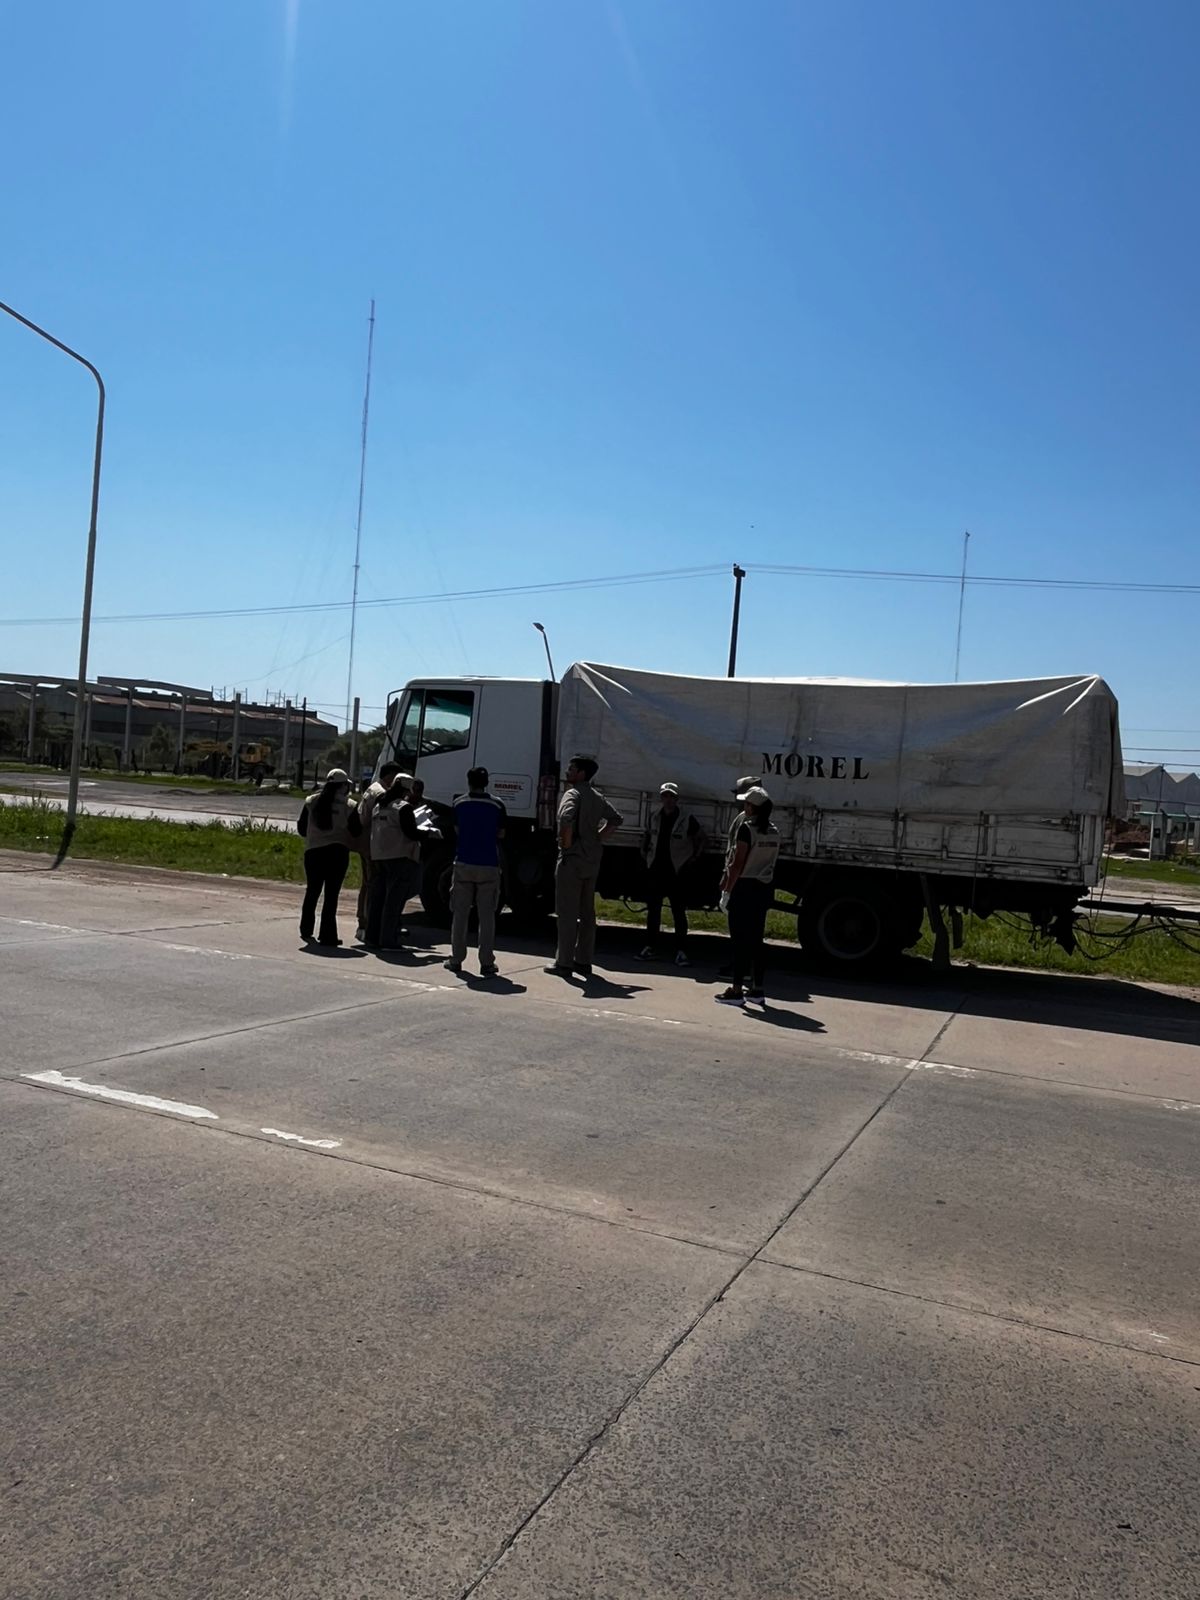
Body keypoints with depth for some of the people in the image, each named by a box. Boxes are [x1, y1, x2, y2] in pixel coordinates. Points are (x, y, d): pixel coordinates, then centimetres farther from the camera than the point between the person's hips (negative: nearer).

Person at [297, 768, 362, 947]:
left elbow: (301, 828, 7)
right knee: (331, 894, 0)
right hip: (337, 852, -3)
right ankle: (327, 935, -1)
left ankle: (306, 929, 30)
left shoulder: (311, 801, 3)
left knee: (312, 891, 19)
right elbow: (356, 831, -4)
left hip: (313, 851, 3)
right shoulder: (348, 805, -5)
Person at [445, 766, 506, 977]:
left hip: (463, 864, 1)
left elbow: (457, 831, 9)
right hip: (489, 865, -1)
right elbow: (500, 834, 5)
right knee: (487, 916, 3)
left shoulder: (459, 803, 0)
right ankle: (486, 963, 3)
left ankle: (456, 959, 13)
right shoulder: (497, 805, -3)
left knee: (459, 915, 10)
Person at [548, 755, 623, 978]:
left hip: (572, 859, -8)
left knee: (567, 913, -3)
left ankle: (564, 963, -1)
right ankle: (583, 961, 17)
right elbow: (616, 819, 23)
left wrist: (566, 845, -19)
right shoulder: (597, 797, 13)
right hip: (592, 861, 8)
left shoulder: (572, 794, -12)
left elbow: (567, 818, -31)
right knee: (587, 913, 12)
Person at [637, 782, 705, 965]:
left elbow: (700, 839, 6)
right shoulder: (655, 816, 5)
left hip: (677, 872, -4)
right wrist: (645, 850, 13)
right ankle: (651, 948, 18)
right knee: (653, 910, 9)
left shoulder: (687, 820, -7)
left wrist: (692, 857, 0)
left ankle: (681, 952, 4)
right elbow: (648, 834, 23)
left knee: (679, 913, -1)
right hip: (656, 869, 4)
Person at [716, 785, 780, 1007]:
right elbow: (771, 861, 12)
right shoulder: (774, 831, 8)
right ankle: (757, 988, 18)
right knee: (756, 940, 13)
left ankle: (737, 990, -2)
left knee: (740, 940, -3)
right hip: (765, 888, 7)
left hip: (745, 887, -7)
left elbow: (738, 863, -17)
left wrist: (726, 890, -12)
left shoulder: (746, 828, -14)